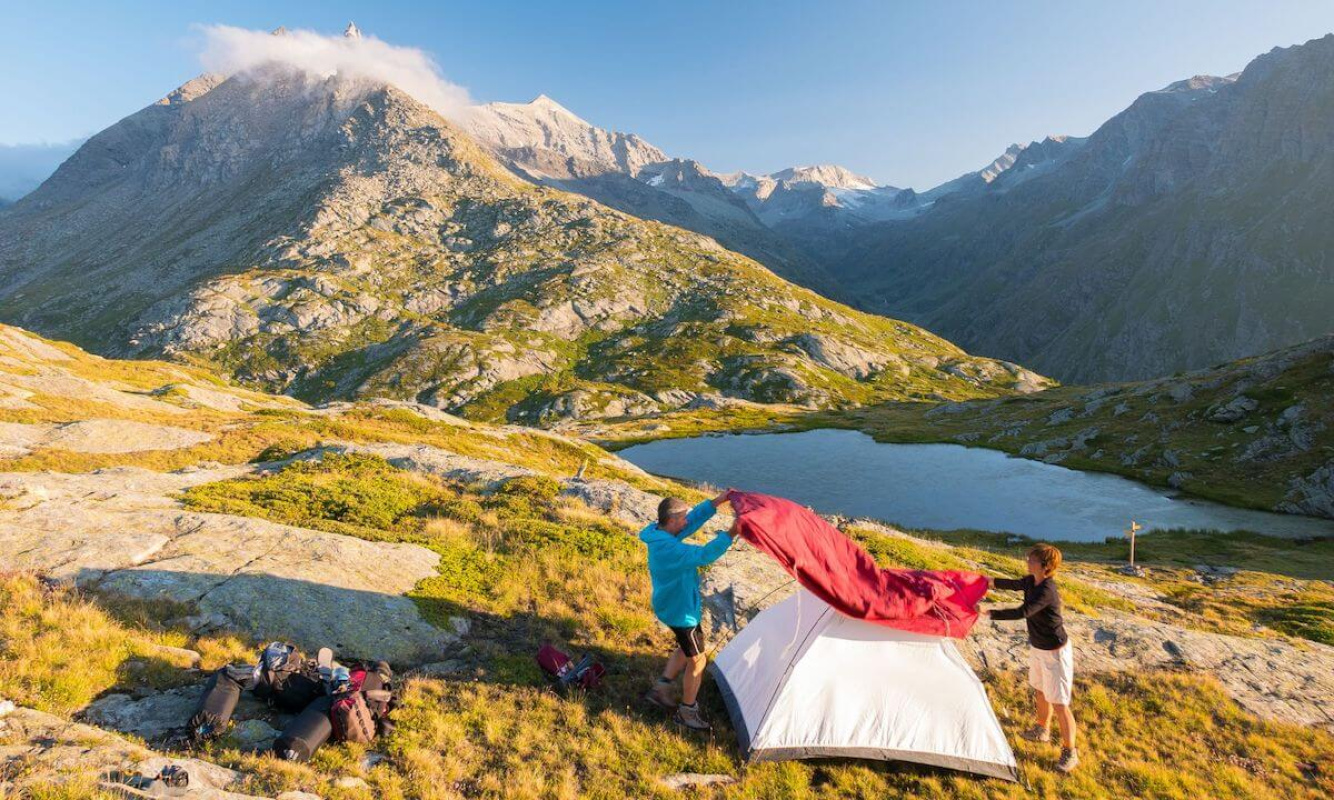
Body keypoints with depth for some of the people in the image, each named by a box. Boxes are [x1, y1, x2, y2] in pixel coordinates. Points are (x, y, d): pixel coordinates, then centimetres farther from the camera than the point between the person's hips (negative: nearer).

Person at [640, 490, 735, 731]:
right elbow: (704, 555, -42)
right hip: (680, 611, -9)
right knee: (697, 660, 9)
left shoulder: (661, 534, -5)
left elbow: (694, 519, 1)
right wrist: (731, 533, -39)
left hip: (672, 605, 10)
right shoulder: (668, 549, -35)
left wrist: (717, 501, -7)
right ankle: (687, 713, 27)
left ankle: (661, 689, 38)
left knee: (687, 647, 28)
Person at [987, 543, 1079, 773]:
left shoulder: (1047, 591, -32)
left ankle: (1069, 752, 17)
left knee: (1059, 704, 1)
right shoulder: (1031, 581, -5)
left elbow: (1022, 613, -41)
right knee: (1040, 691, 27)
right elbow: (1015, 584, 18)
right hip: (1037, 648, 9)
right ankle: (1042, 730, 48)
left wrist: (989, 613, -40)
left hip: (1055, 652, -9)